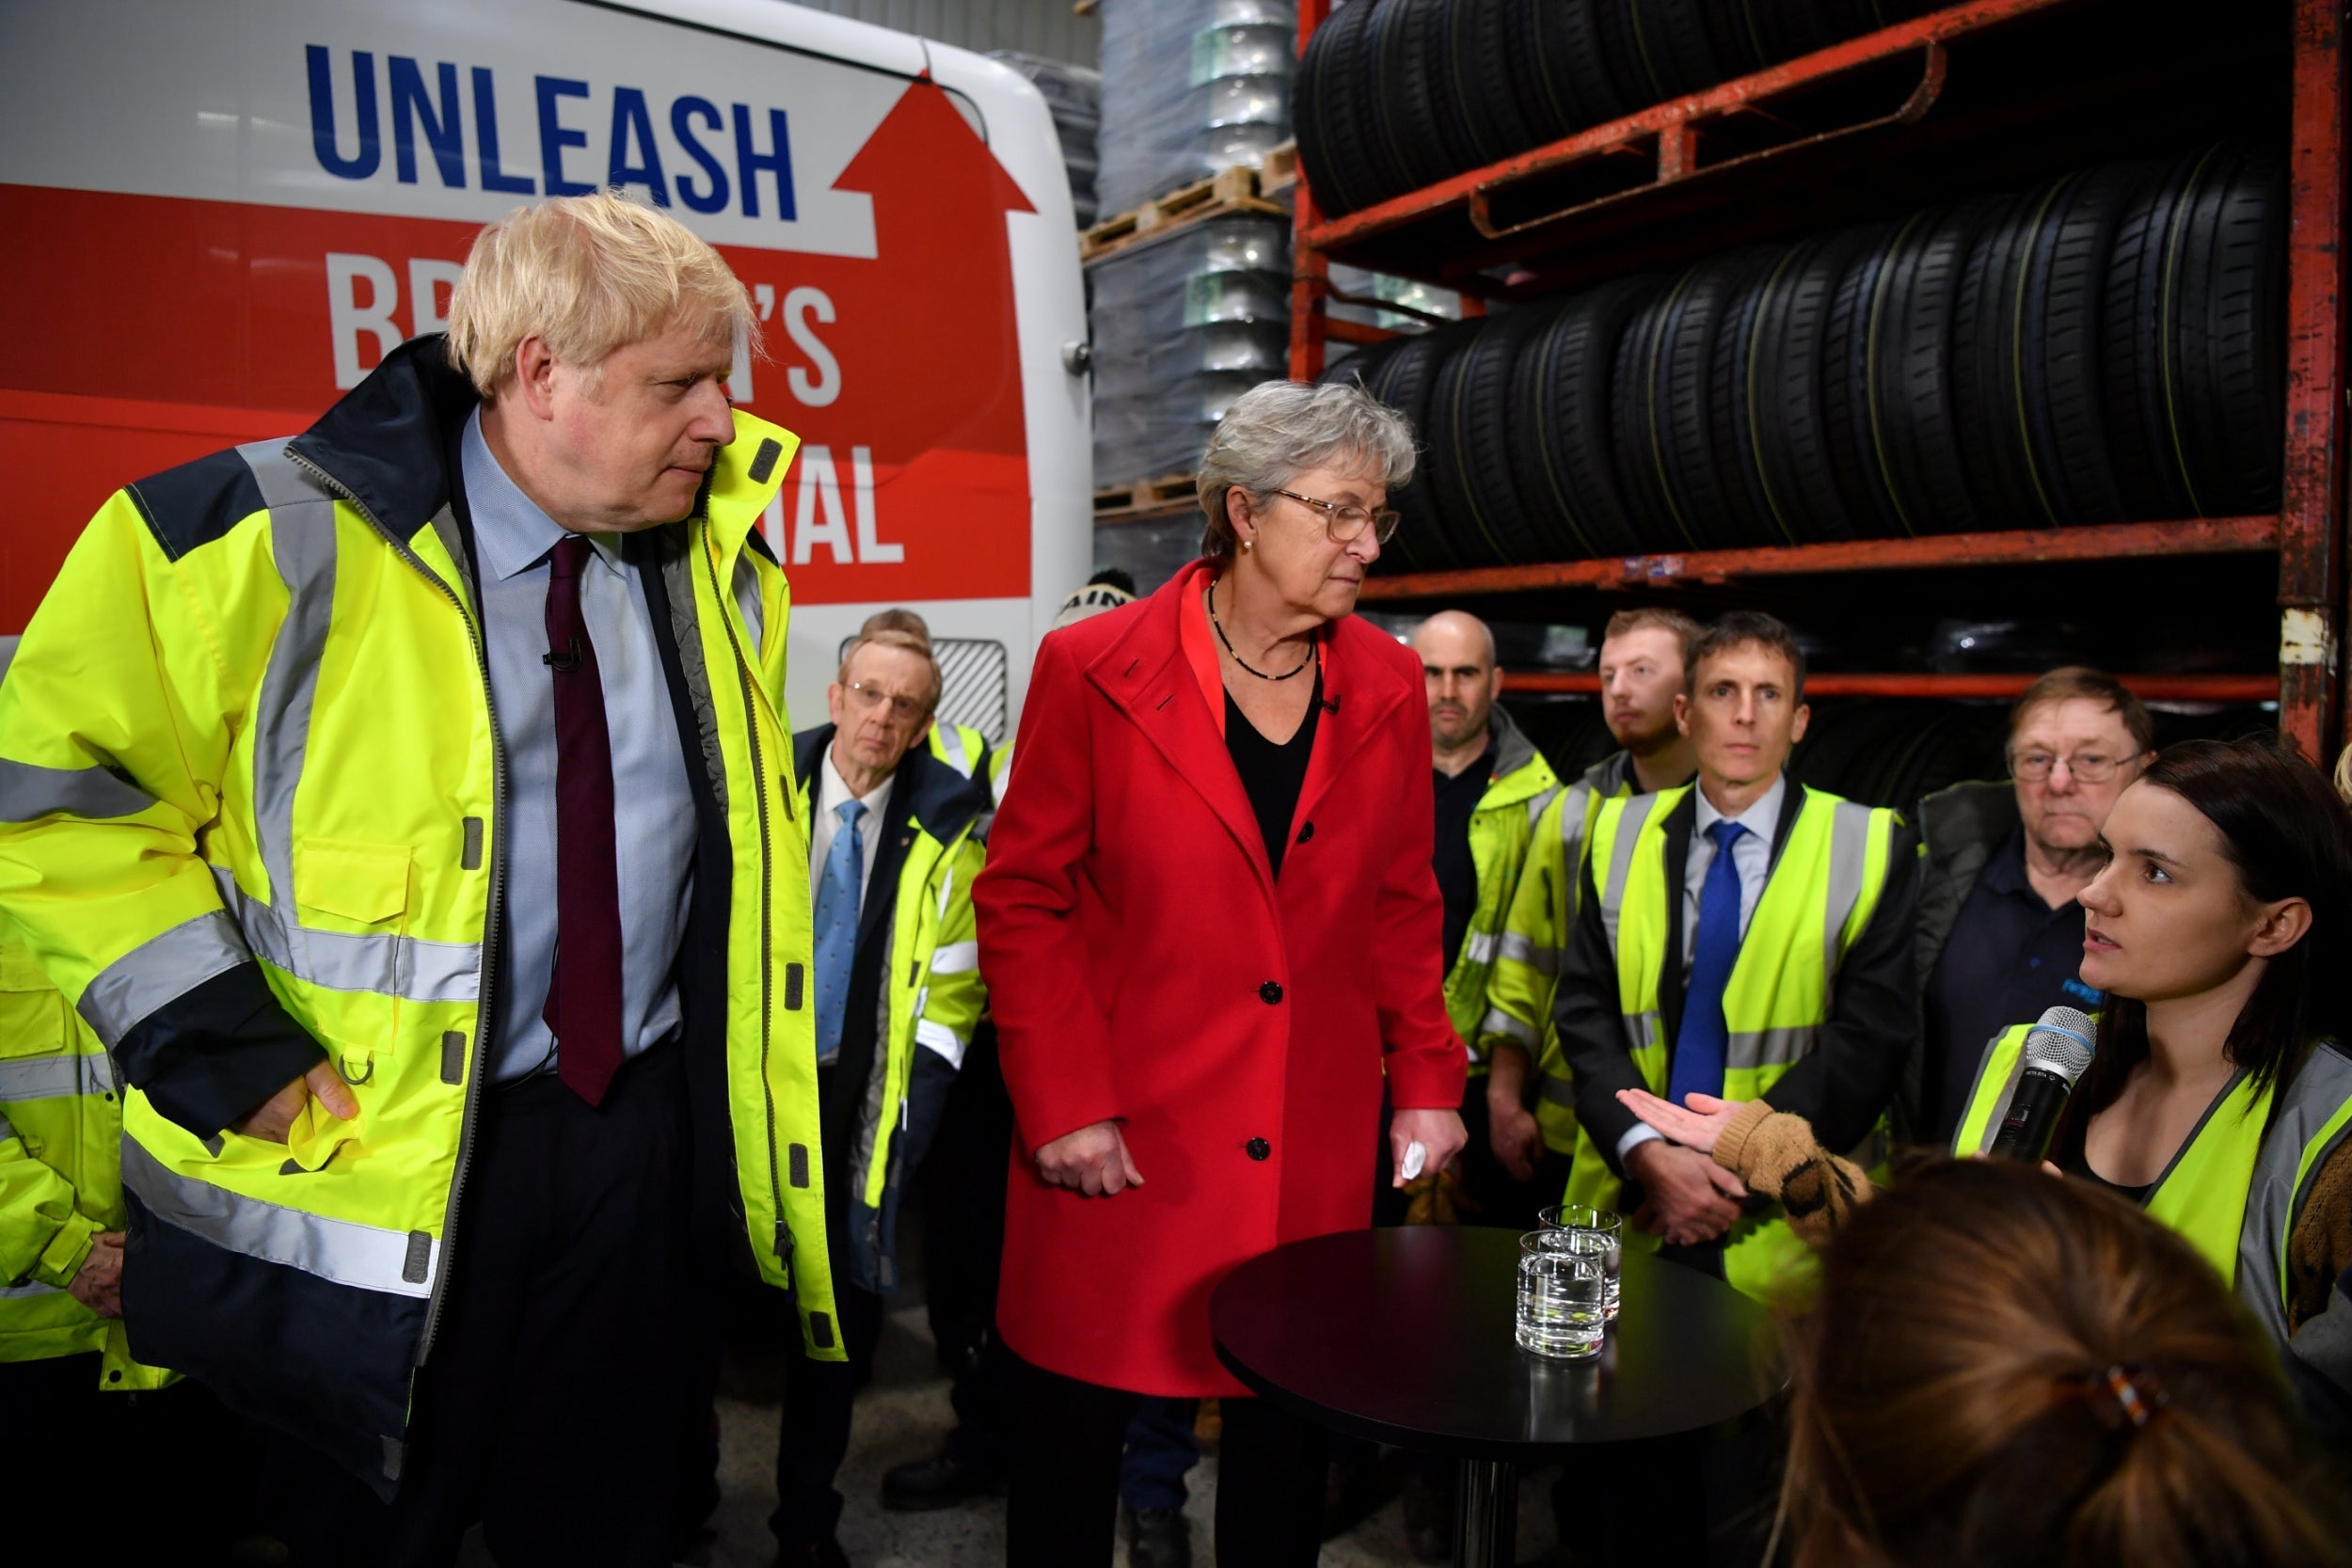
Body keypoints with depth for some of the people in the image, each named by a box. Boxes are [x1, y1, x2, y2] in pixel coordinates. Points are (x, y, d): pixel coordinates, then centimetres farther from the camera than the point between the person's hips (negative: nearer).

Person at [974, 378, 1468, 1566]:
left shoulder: (1386, 689, 4)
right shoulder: (1093, 670, -8)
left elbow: (1402, 905, 11)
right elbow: (1022, 900, -5)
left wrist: (1426, 1077, 3)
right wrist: (1062, 1105, -10)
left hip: (1314, 1145, 3)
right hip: (1122, 1139, -3)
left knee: (1289, 1439, 14)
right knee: (1073, 1433, 11)